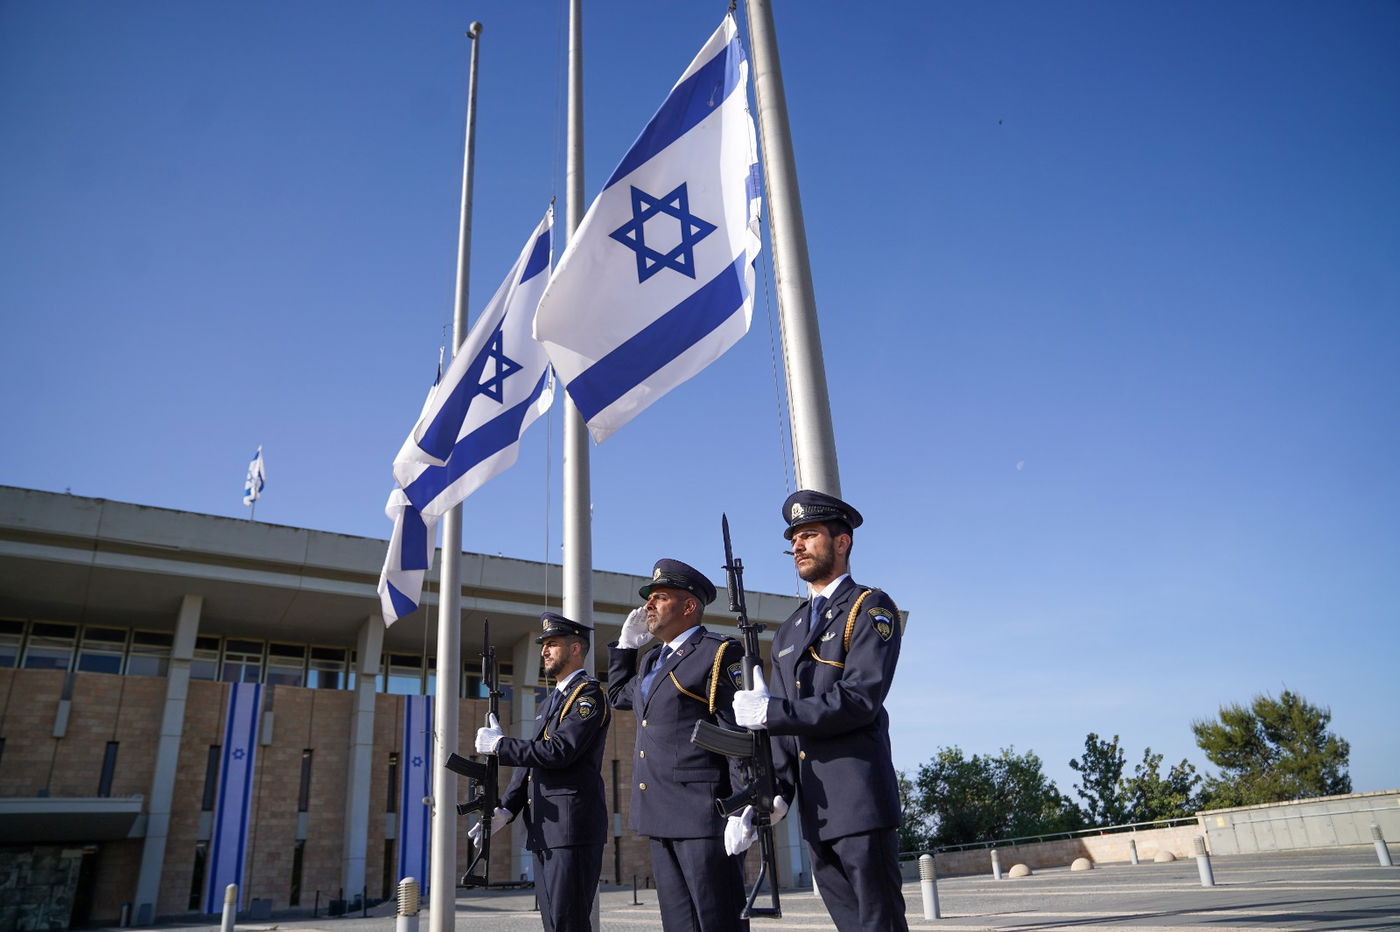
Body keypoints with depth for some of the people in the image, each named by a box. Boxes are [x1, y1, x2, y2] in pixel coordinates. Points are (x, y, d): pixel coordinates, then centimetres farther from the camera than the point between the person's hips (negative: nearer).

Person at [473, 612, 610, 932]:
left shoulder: (589, 694, -8)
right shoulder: (554, 698, 21)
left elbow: (558, 751, -21)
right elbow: (532, 758, 19)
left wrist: (499, 745, -11)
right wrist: (505, 810, 6)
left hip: (573, 825, -9)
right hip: (544, 830, 9)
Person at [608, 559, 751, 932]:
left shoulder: (719, 653, -6)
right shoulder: (652, 661, 20)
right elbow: (619, 696, 38)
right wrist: (625, 643, 23)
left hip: (703, 816, -8)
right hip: (661, 818, 8)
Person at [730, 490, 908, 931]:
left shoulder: (871, 609, -3)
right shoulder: (789, 631, 19)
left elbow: (861, 699, -17)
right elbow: (776, 725, 14)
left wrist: (772, 711, -17)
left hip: (860, 801, -7)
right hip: (814, 811, 7)